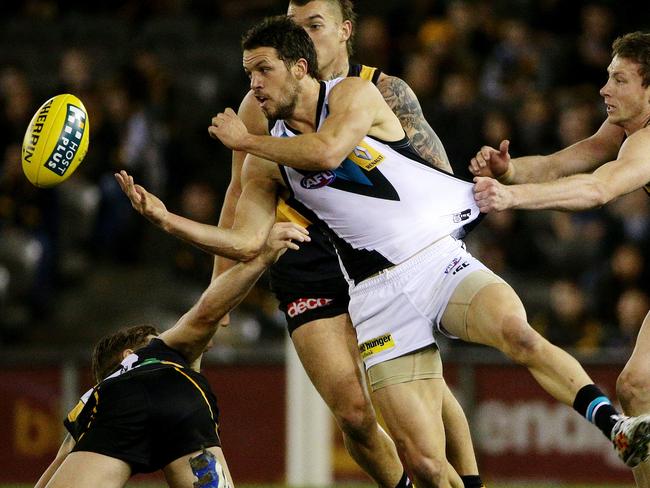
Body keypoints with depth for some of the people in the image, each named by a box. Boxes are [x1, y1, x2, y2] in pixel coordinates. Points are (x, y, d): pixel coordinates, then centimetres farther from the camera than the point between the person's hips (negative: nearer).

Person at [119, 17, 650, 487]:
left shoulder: (354, 94, 0)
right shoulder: (267, 159, 12)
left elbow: (328, 152, -19)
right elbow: (245, 241, 7)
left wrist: (244, 141, -6)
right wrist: (166, 219, -4)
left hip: (442, 260, -3)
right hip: (382, 298, 3)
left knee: (517, 333, -35)